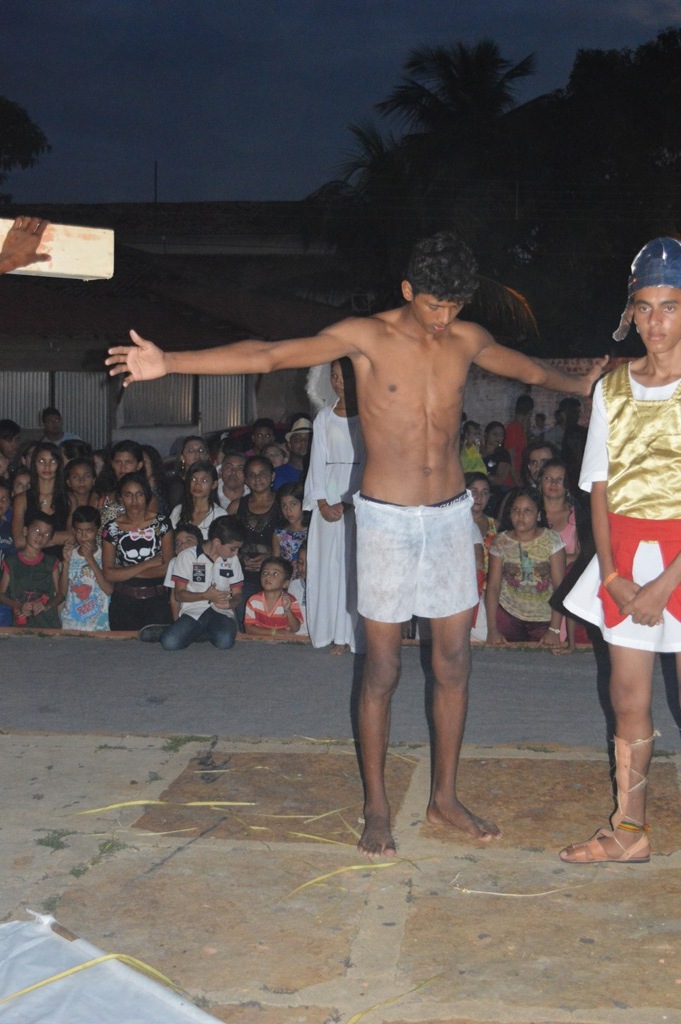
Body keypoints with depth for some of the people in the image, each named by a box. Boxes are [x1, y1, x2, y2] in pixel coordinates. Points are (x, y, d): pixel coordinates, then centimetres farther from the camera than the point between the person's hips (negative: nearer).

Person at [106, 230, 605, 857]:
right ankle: (377, 808, 16)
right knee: (382, 670, 2)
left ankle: (445, 798, 23)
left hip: (451, 516, 4)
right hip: (388, 520, -4)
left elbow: (529, 370, 24)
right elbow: (269, 356, -19)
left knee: (455, 664, 8)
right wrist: (170, 363, -28)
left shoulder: (468, 340, 4)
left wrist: (581, 385, 36)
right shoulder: (366, 336, -10)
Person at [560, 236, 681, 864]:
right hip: (624, 557, 5)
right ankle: (629, 830, 25)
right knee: (629, 700, 12)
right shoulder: (613, 388, 7)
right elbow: (600, 489, 7)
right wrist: (613, 574, -5)